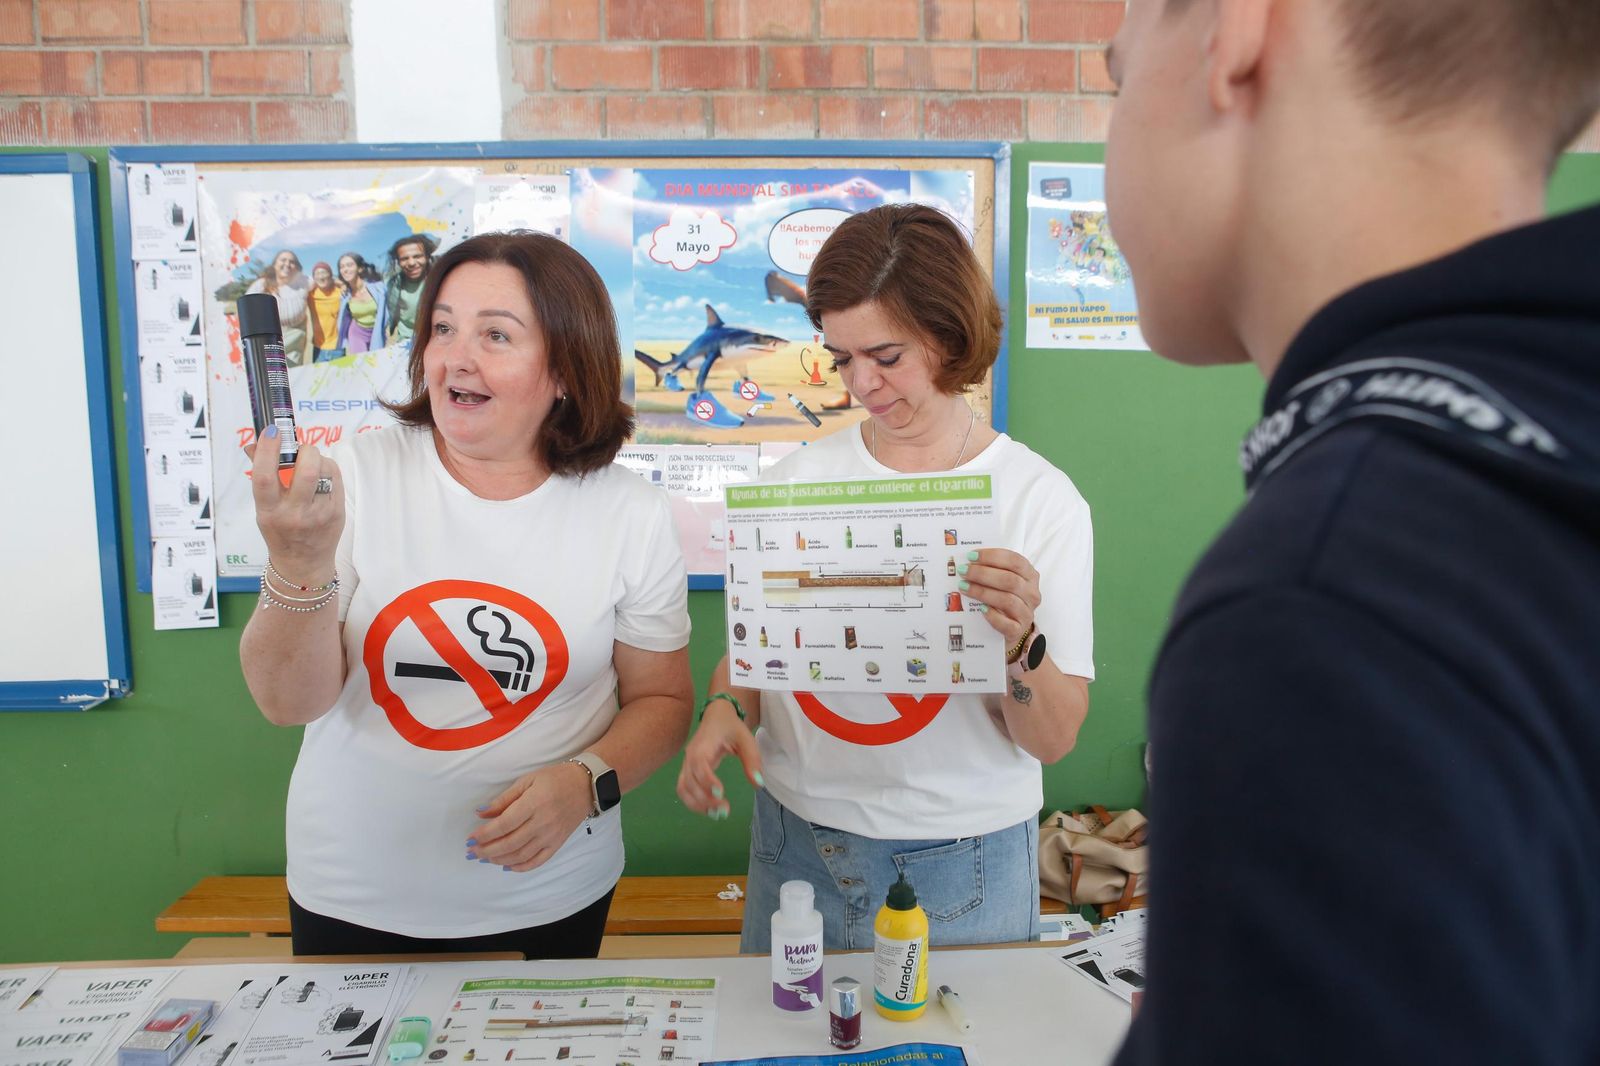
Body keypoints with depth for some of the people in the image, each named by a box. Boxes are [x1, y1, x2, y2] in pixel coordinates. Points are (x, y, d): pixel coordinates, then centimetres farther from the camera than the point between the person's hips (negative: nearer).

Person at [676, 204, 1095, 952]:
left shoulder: (1040, 498, -9)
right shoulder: (800, 478, 0)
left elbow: (1054, 739, -10)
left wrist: (1020, 645, -28)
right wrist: (724, 709, -13)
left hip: (962, 864, -2)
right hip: (798, 847, 3)